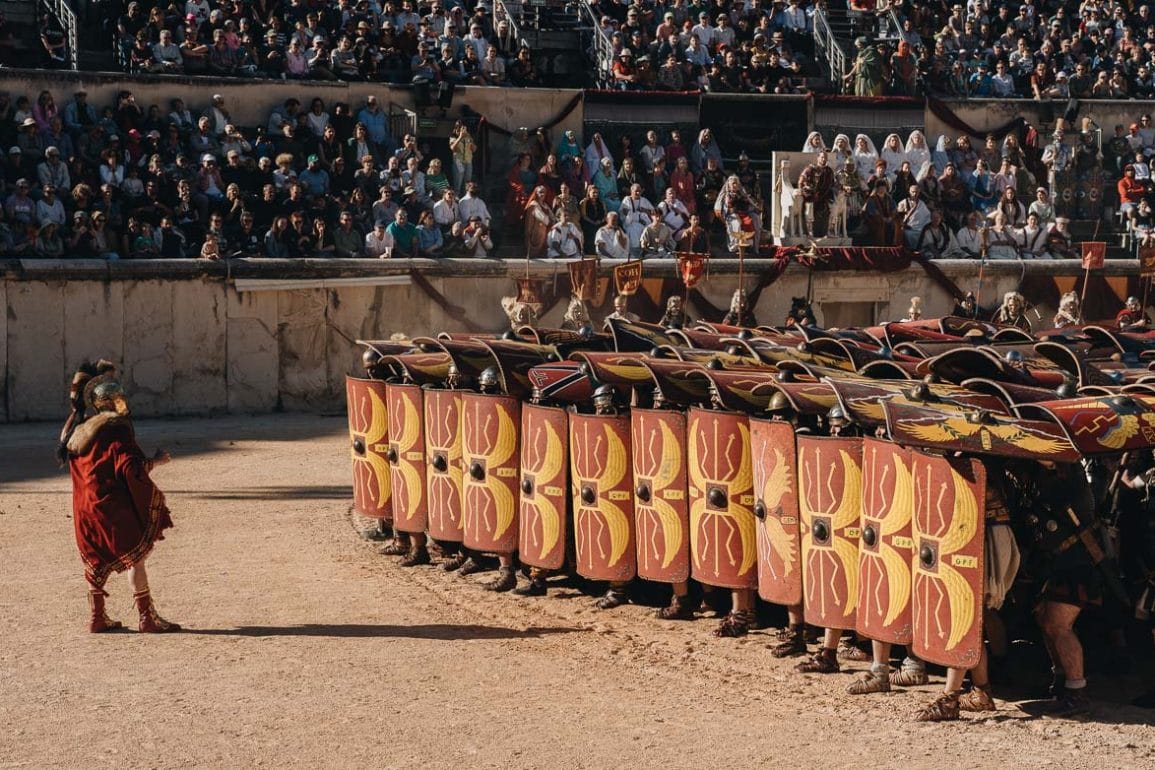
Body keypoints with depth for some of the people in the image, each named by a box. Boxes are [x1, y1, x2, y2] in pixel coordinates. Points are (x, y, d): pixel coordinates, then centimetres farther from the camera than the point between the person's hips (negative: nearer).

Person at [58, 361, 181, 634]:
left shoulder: (78, 432, 7)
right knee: (135, 557, -1)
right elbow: (132, 469, -21)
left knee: (99, 559, 18)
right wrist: (157, 460, -6)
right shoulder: (116, 431, -15)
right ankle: (146, 618, -1)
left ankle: (97, 616, 22)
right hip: (113, 509, -8)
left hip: (85, 507, 8)